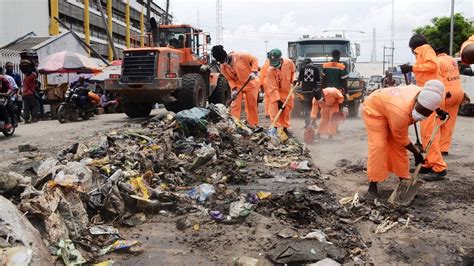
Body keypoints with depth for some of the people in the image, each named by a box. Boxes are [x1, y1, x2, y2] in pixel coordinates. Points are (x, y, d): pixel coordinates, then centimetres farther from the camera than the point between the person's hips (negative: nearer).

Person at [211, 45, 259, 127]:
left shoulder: (240, 56, -23)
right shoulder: (223, 67, -10)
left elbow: (254, 59, -13)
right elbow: (230, 79, -1)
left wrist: (254, 72, -26)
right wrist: (234, 89, -17)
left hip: (250, 83, -3)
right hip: (237, 85, 3)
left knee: (252, 105, 5)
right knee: (235, 105, -4)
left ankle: (253, 125, 18)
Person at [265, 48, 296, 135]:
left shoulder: (289, 63, -20)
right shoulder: (270, 71, -28)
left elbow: (293, 71, 6)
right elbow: (272, 87, -26)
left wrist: (294, 80, -8)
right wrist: (278, 100, -30)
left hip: (288, 91, 4)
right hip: (276, 93, -4)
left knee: (287, 110, 14)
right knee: (275, 111, -11)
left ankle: (285, 127, 29)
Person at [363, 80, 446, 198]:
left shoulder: (424, 94, -25)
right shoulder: (401, 112, -43)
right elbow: (402, 139, -22)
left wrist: (439, 110, 9)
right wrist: (416, 153, -9)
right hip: (374, 109, -7)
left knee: (398, 146, 3)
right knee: (378, 146, -19)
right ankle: (372, 187, -14)